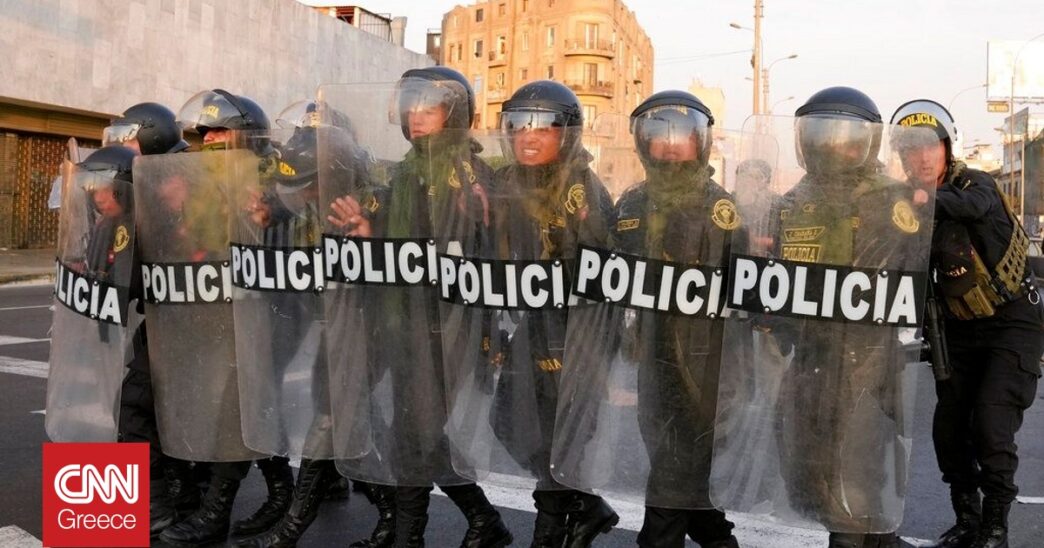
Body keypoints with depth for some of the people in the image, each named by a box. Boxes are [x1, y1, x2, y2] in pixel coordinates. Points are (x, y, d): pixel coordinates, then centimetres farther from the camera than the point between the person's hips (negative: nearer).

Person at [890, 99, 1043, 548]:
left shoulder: (974, 184, -17)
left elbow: (975, 205, -42)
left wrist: (927, 199, -62)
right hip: (960, 327, 5)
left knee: (991, 426, -14)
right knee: (948, 428, 3)